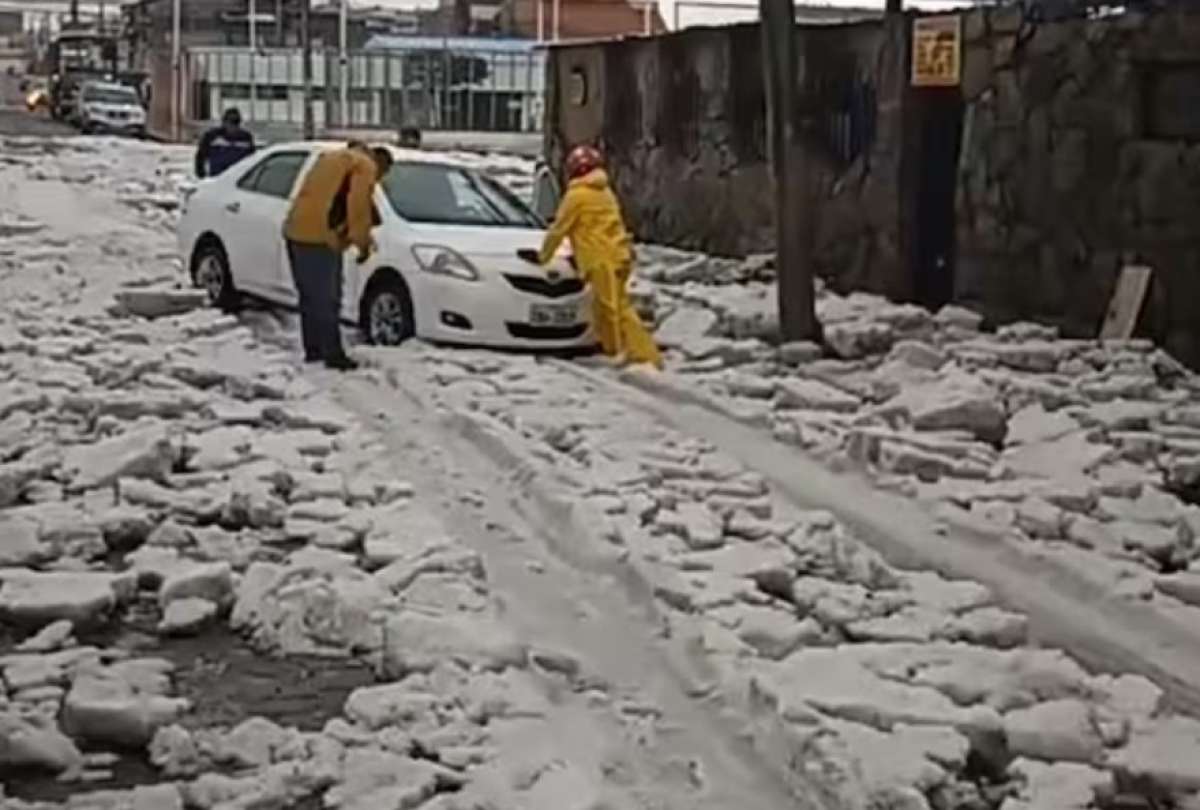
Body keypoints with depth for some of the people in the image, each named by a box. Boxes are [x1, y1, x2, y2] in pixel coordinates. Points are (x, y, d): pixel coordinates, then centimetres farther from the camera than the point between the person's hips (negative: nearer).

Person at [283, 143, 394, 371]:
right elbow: (358, 207, -12)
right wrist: (363, 242, -1)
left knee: (311, 297, 16)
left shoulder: (334, 158, 26)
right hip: (320, 237, -9)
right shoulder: (365, 166, -2)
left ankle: (313, 350, 23)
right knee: (327, 300, -5)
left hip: (296, 231, 9)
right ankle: (333, 354, -1)